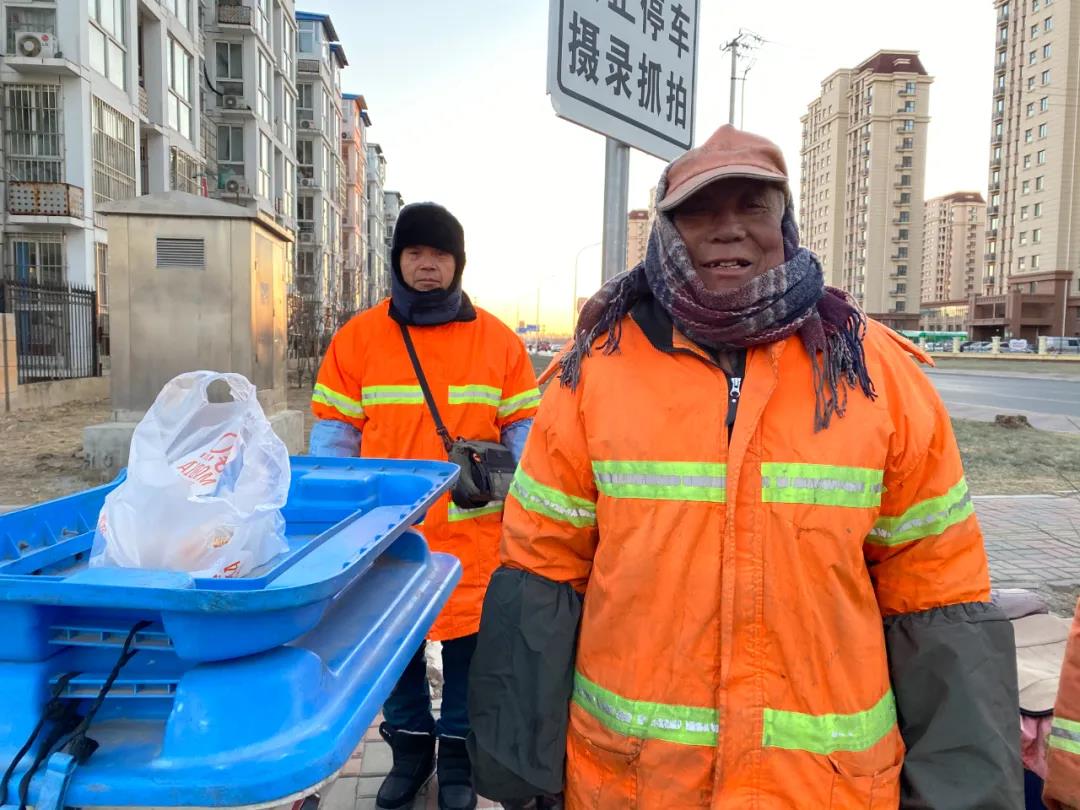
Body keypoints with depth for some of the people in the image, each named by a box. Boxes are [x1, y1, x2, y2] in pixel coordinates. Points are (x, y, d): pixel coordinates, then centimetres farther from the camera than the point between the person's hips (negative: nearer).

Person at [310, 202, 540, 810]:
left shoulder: (498, 340, -1)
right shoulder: (358, 337, 0)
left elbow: (524, 432, 2)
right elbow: (334, 436, 2)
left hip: (472, 536, -1)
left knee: (467, 643, 12)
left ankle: (458, 751, 36)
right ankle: (409, 745, 41)